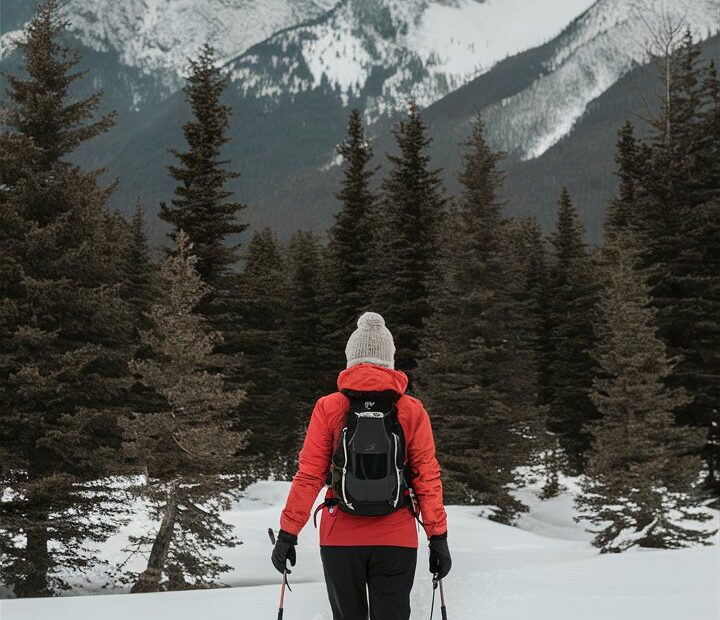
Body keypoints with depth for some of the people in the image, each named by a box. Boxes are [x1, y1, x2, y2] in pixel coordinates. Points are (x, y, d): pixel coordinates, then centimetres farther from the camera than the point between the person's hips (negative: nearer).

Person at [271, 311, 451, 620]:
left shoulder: (328, 408, -3)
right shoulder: (412, 410, -2)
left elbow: (309, 476, -4)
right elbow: (427, 477, -3)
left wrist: (288, 533, 1)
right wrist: (438, 537, 2)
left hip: (341, 538, 0)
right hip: (396, 540, 0)